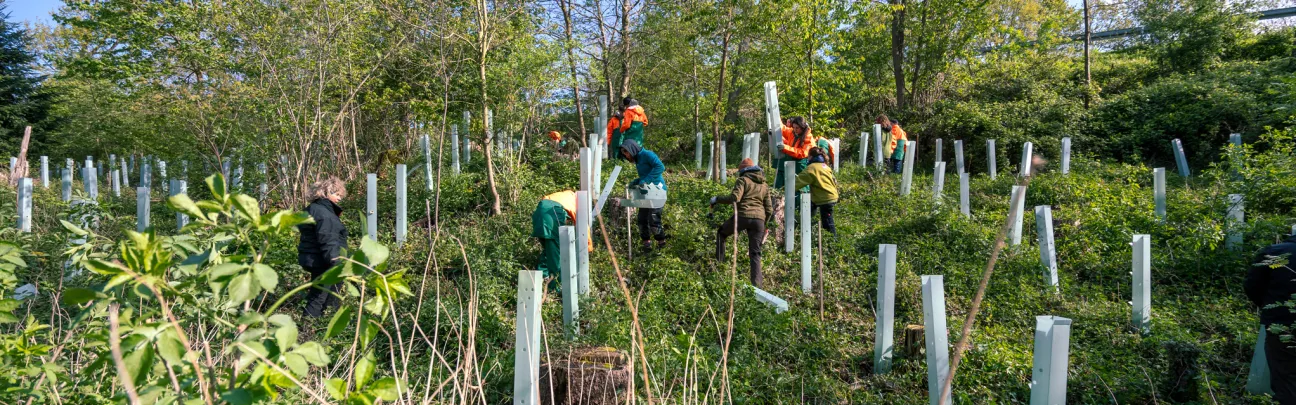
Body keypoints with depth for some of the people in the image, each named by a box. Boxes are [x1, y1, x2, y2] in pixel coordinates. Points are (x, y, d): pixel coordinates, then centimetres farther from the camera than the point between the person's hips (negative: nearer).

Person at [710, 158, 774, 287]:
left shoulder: (743, 180, 2)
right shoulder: (764, 185, 20)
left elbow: (734, 197, -13)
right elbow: (769, 209, 18)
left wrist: (717, 199, -2)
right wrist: (763, 223, 29)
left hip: (743, 216, -4)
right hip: (759, 219, 4)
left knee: (721, 233, 23)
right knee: (755, 253, 7)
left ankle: (719, 262, 18)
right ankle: (757, 283, -2)